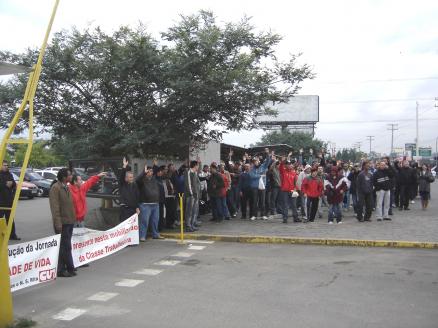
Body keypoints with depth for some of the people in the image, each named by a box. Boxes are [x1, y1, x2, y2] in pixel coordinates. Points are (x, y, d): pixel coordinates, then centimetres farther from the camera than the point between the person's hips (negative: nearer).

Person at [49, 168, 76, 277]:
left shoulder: (66, 187, 15)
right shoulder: (55, 188, -13)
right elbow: (55, 207, -17)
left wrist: (73, 218, 16)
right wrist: (58, 223, -20)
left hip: (69, 221, 9)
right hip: (62, 222, -9)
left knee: (65, 247, 12)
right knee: (66, 247, -3)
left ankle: (61, 269, 19)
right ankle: (70, 268, 5)